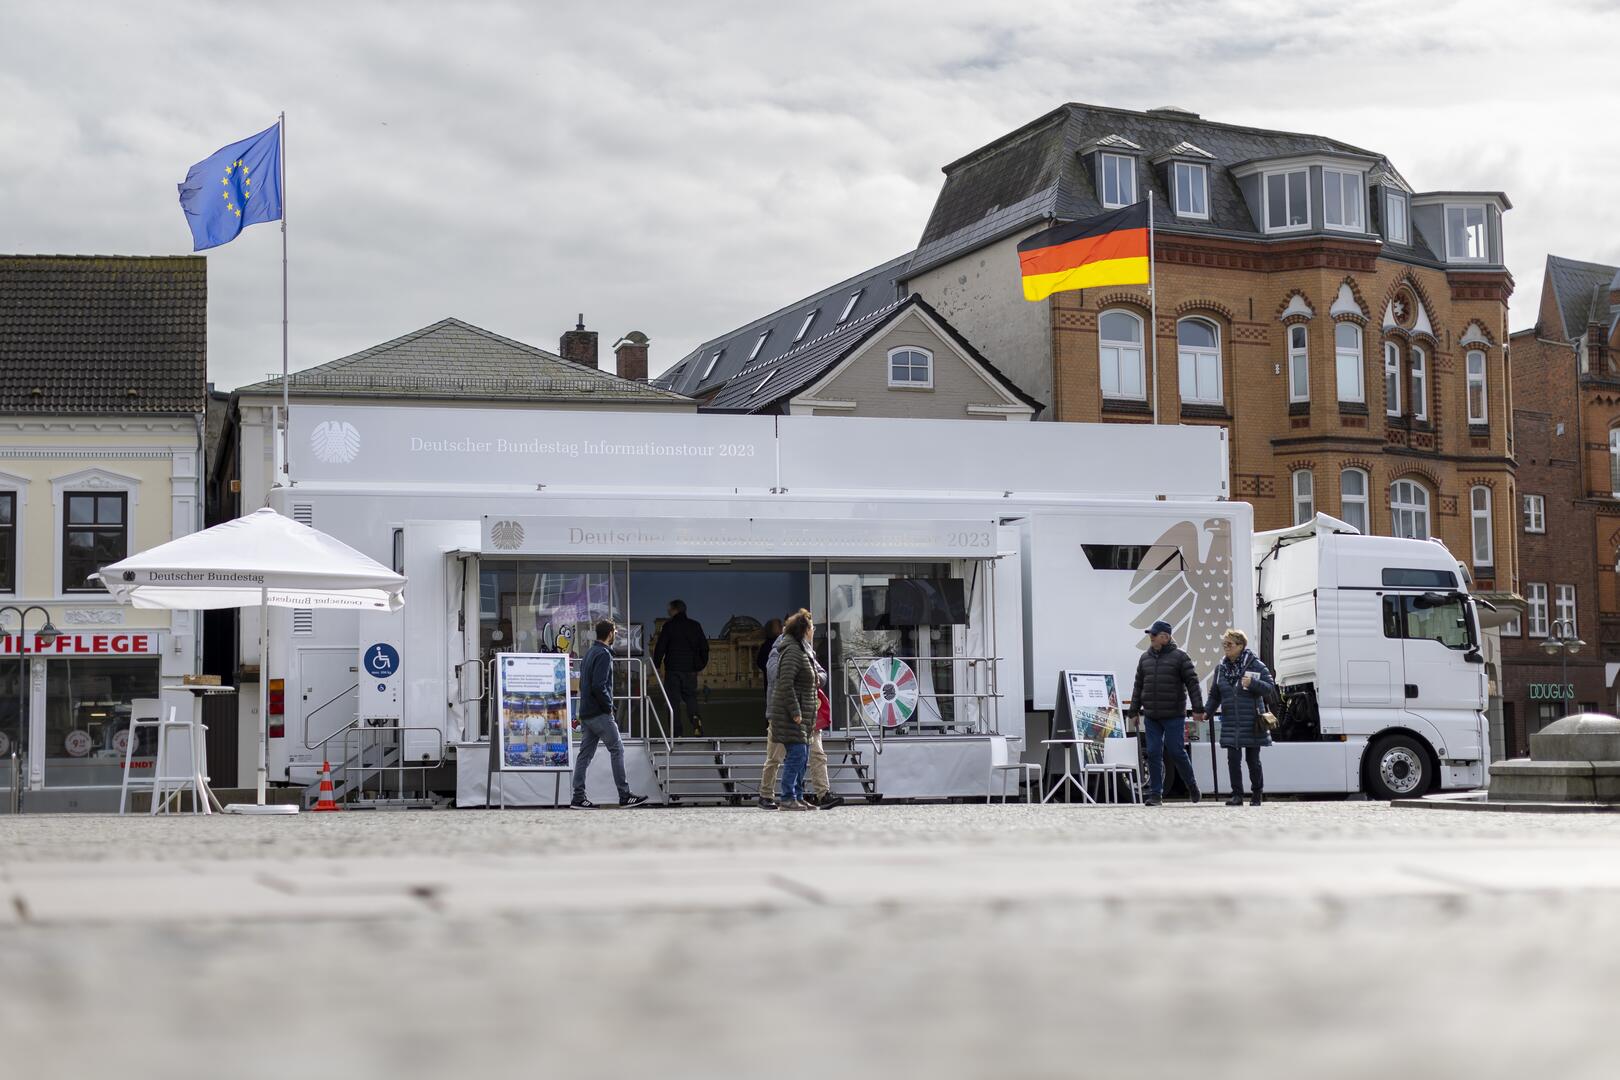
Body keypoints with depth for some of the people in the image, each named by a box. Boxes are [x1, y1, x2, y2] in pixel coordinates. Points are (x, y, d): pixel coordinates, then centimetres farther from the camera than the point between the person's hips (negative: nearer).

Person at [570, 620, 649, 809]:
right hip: (600, 714, -9)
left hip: (586, 713, 9)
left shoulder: (591, 653, 16)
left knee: (585, 754, 6)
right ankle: (625, 795, -2)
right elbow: (599, 686, -22)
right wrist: (608, 706, -10)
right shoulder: (603, 654, -13)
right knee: (617, 750, -3)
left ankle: (578, 797, 4)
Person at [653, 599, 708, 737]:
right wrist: (702, 664, 21)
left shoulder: (669, 626, -5)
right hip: (691, 669, 3)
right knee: (691, 696, 12)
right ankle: (695, 718, -17)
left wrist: (656, 664, 5)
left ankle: (676, 733, -4)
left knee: (674, 700, 1)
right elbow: (704, 646, 11)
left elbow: (660, 647, -7)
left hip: (673, 669, -3)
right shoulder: (695, 626, 7)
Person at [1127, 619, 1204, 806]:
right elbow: (1138, 686, 17)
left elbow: (1192, 683, -5)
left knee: (1176, 752, -4)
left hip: (1174, 716, -5)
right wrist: (1134, 710, 13)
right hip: (1151, 717, 5)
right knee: (1153, 754, 1)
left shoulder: (1179, 657, -3)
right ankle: (1155, 794, 5)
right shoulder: (1145, 658, 12)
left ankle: (1192, 786, 18)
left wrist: (1198, 709, -10)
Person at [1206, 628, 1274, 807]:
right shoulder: (1221, 668, 11)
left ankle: (1256, 795, 18)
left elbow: (1270, 688, -6)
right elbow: (1214, 695, 16)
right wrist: (1207, 712, 2)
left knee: (1253, 759, 4)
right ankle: (1237, 795, -1)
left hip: (1252, 723, -3)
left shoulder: (1255, 665, -3)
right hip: (1230, 723, 3)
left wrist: (1253, 683, -22)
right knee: (1233, 759, -6)